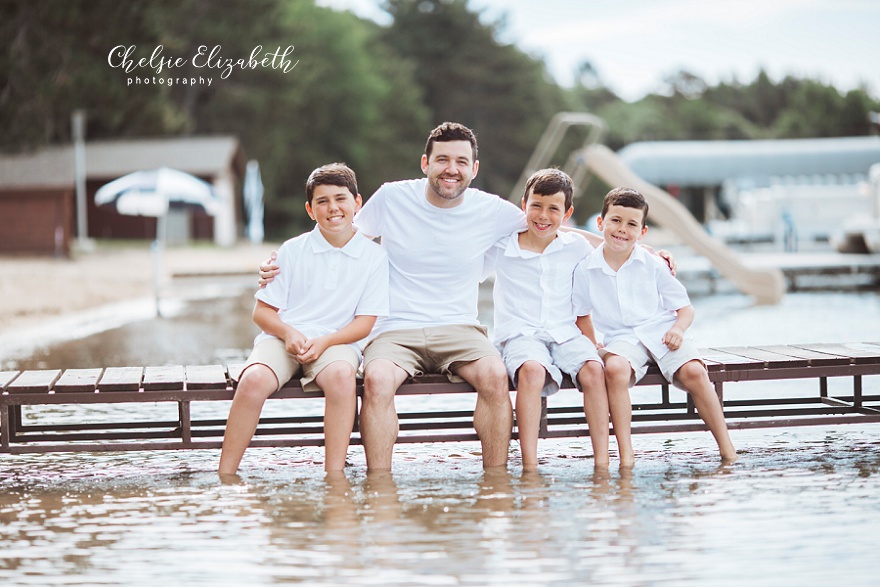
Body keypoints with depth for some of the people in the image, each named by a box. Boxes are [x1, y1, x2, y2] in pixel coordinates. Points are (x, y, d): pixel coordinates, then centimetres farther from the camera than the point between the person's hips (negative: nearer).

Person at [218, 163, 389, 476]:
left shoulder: (373, 256, 7)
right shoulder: (292, 250, 9)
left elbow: (365, 322, 2)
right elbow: (262, 311, 8)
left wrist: (323, 342, -15)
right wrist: (289, 333, -13)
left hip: (336, 342, 0)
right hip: (281, 337, 1)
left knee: (342, 374, -37)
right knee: (254, 379, -32)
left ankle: (334, 475, -34)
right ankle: (224, 477, -25)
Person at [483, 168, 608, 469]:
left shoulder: (576, 247, 13)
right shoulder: (500, 248, 7)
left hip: (564, 332, 3)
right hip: (519, 334, -3)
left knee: (593, 369, -31)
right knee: (532, 369, -38)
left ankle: (602, 461, -30)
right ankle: (529, 465, -42)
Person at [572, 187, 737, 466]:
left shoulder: (653, 265, 5)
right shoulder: (585, 270, 5)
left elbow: (685, 308, 9)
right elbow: (582, 317, 13)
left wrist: (678, 328, -12)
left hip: (660, 333, 1)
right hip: (621, 339, -1)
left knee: (693, 372, -28)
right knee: (615, 368, -37)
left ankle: (727, 449, -16)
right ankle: (625, 453, -31)